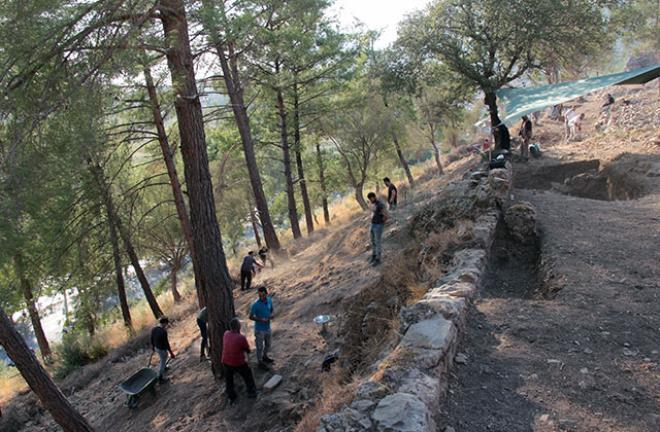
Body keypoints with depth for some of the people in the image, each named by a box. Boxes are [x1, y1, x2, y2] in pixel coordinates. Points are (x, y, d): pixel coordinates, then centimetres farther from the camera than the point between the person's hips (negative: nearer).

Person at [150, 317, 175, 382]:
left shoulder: (153, 329, -9)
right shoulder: (163, 332, -33)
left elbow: (152, 340, 4)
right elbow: (166, 343, -26)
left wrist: (152, 348, 21)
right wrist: (171, 353, -15)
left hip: (156, 348, 7)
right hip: (162, 349, -7)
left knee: (162, 360, 34)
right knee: (162, 363, 14)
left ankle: (164, 367, 59)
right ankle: (160, 377, 28)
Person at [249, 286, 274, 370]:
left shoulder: (269, 300, -8)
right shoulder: (255, 305, -25)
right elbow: (251, 317, -16)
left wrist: (272, 314, -14)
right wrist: (261, 319, -27)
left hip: (268, 327, 6)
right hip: (259, 329, -6)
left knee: (268, 343, 24)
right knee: (260, 346, 9)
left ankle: (265, 357, 49)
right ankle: (260, 362, 29)